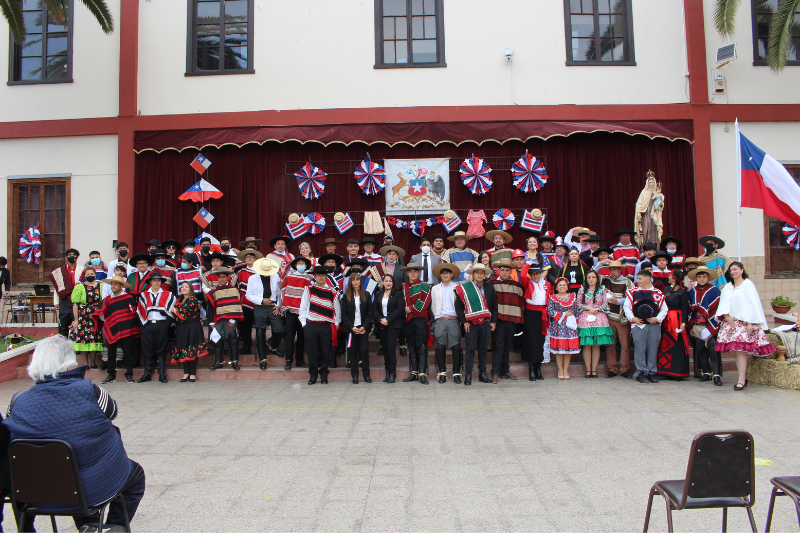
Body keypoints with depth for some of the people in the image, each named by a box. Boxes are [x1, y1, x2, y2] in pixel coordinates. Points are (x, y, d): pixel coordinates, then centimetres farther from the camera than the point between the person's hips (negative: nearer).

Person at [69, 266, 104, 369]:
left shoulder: (101, 286, 8)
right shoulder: (80, 287, 4)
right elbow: (75, 304, 0)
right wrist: (76, 319, -7)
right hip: (83, 317, -1)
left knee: (95, 337, 0)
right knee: (84, 337, 0)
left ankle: (93, 360, 10)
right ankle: (86, 361, 10)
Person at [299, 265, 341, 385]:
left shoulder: (332, 292, 5)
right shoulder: (308, 290, 6)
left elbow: (337, 310, 10)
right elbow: (303, 307, 7)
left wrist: (336, 324, 4)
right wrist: (304, 323, 2)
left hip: (326, 326, 0)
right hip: (311, 326, 0)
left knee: (325, 352, 4)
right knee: (312, 352, 3)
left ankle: (323, 375, 18)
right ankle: (313, 375, 17)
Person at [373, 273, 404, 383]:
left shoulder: (398, 294, 2)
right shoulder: (378, 294, 14)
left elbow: (399, 309, -7)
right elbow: (374, 309, 8)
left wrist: (388, 320, -13)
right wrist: (380, 320, -8)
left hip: (393, 325, -4)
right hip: (381, 325, 4)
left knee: (391, 348, -9)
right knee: (384, 348, 5)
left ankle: (392, 372, -1)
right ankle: (387, 372, 12)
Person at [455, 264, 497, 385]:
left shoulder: (490, 288, 11)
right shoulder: (464, 288, 2)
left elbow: (494, 306, 14)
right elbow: (458, 307, 2)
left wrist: (493, 322, 5)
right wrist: (464, 322, -5)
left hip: (486, 323, 3)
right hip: (471, 324, -3)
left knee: (484, 349, 7)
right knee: (471, 349, -3)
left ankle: (482, 374, 17)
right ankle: (468, 375, 3)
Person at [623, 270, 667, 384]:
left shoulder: (658, 293, 6)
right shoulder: (633, 292, 4)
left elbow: (664, 309, 9)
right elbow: (626, 306, 7)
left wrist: (657, 318, -7)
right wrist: (632, 318, -6)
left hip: (654, 325, 1)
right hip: (638, 325, -1)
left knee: (653, 349, 5)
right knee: (640, 349, -3)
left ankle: (652, 372, 15)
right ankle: (641, 372, 6)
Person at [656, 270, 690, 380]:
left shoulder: (682, 292, -9)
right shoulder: (669, 290, 12)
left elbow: (684, 309, -12)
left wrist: (683, 323, -19)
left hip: (677, 320, -7)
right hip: (667, 320, 8)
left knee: (677, 346, -3)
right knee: (666, 345, 8)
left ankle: (678, 373, 3)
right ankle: (669, 372, 15)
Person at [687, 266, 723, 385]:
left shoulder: (714, 291, -1)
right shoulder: (691, 292, 12)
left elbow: (716, 310, -5)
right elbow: (689, 310, 15)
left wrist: (711, 328, -11)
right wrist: (690, 327, 8)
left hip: (710, 326, -4)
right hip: (696, 327, 4)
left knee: (712, 350, -9)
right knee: (700, 350, 7)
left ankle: (716, 375, -6)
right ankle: (706, 373, 19)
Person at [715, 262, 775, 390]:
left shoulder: (748, 285, -1)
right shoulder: (727, 287, 16)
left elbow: (752, 305, -7)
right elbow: (723, 304, 11)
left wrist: (750, 323, -13)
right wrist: (726, 316, -7)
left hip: (744, 322, -6)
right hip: (730, 322, 6)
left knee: (740, 349, -14)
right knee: (734, 350, 3)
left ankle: (741, 380, -13)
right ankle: (743, 377, 11)